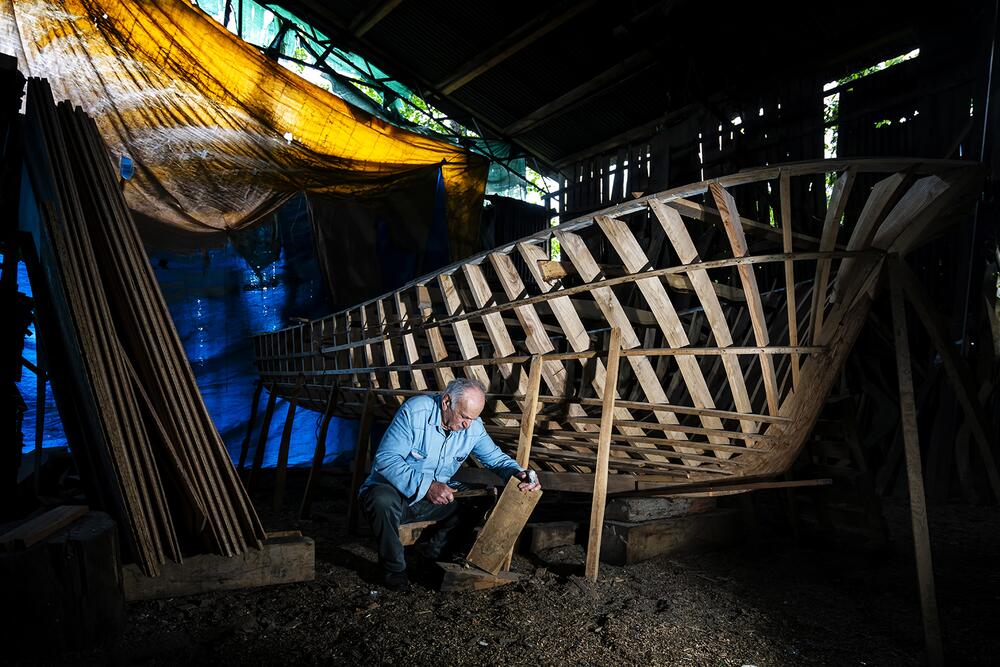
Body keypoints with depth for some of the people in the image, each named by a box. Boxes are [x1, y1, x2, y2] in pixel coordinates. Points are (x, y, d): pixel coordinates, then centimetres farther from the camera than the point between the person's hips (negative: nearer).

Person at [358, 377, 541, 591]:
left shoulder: (473, 426, -7)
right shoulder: (414, 412, -23)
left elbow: (496, 458, 2)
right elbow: (385, 459, -28)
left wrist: (517, 474, -22)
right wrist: (425, 485, -39)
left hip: (436, 497, 5)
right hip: (393, 489, -5)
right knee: (384, 500, -38)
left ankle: (436, 551, 8)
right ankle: (393, 567, -12)